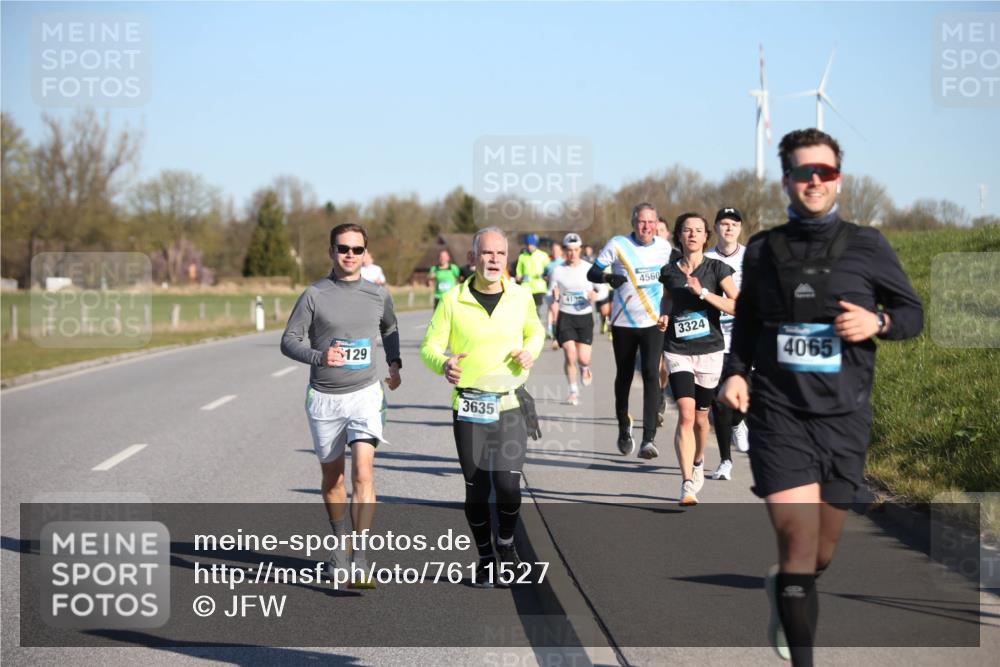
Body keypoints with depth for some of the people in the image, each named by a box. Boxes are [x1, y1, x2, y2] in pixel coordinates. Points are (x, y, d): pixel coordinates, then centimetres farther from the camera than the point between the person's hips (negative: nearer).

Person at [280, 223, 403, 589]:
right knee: (332, 478, 12)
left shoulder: (378, 294, 5)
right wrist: (319, 356, -21)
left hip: (365, 395, 0)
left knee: (363, 474, -15)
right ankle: (340, 541, 35)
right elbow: (289, 341, -3)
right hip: (324, 398, 0)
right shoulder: (314, 295, -3)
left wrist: (394, 363, 12)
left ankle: (359, 560, -16)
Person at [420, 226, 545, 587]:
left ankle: (506, 542, 17)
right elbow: (430, 346, -2)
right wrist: (443, 364, -24)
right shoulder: (453, 301, -4)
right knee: (476, 490, 5)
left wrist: (530, 351, -1)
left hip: (510, 405, 1)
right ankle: (485, 557, 26)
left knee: (508, 483, -13)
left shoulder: (521, 297, 3)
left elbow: (535, 331, 22)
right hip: (468, 407, -1)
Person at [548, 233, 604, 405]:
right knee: (570, 356, -11)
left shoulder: (589, 269, -1)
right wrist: (554, 297, -17)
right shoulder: (557, 271, 0)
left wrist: (595, 295, -15)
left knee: (583, 358, -5)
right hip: (565, 316, 0)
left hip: (585, 316, 0)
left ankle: (585, 369, 34)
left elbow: (602, 289, 6)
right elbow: (551, 297, 5)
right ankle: (574, 391, 7)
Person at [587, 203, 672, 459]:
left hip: (653, 323, 0)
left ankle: (648, 438, -20)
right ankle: (624, 429, 34)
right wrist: (608, 277, -25)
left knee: (651, 373, -16)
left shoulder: (664, 247, 4)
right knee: (624, 377, 11)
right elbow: (592, 273, -4)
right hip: (623, 322, 0)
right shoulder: (618, 245, -5)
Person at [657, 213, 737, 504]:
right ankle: (687, 485, -19)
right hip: (678, 351, 0)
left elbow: (737, 306, -12)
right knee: (686, 415, -16)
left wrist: (703, 293, -20)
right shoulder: (669, 271, 4)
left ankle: (698, 462, 44)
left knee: (700, 416, 13)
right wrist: (664, 318, 3)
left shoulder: (717, 269, -3)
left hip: (710, 351, 0)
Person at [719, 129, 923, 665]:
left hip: (843, 417, 1)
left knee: (821, 555, 13)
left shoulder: (867, 247, 2)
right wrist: (736, 372, 1)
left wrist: (877, 322, -12)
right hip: (778, 414, -1)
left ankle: (783, 588, 47)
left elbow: (912, 313, 9)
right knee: (798, 541, -16)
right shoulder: (762, 250, 6)